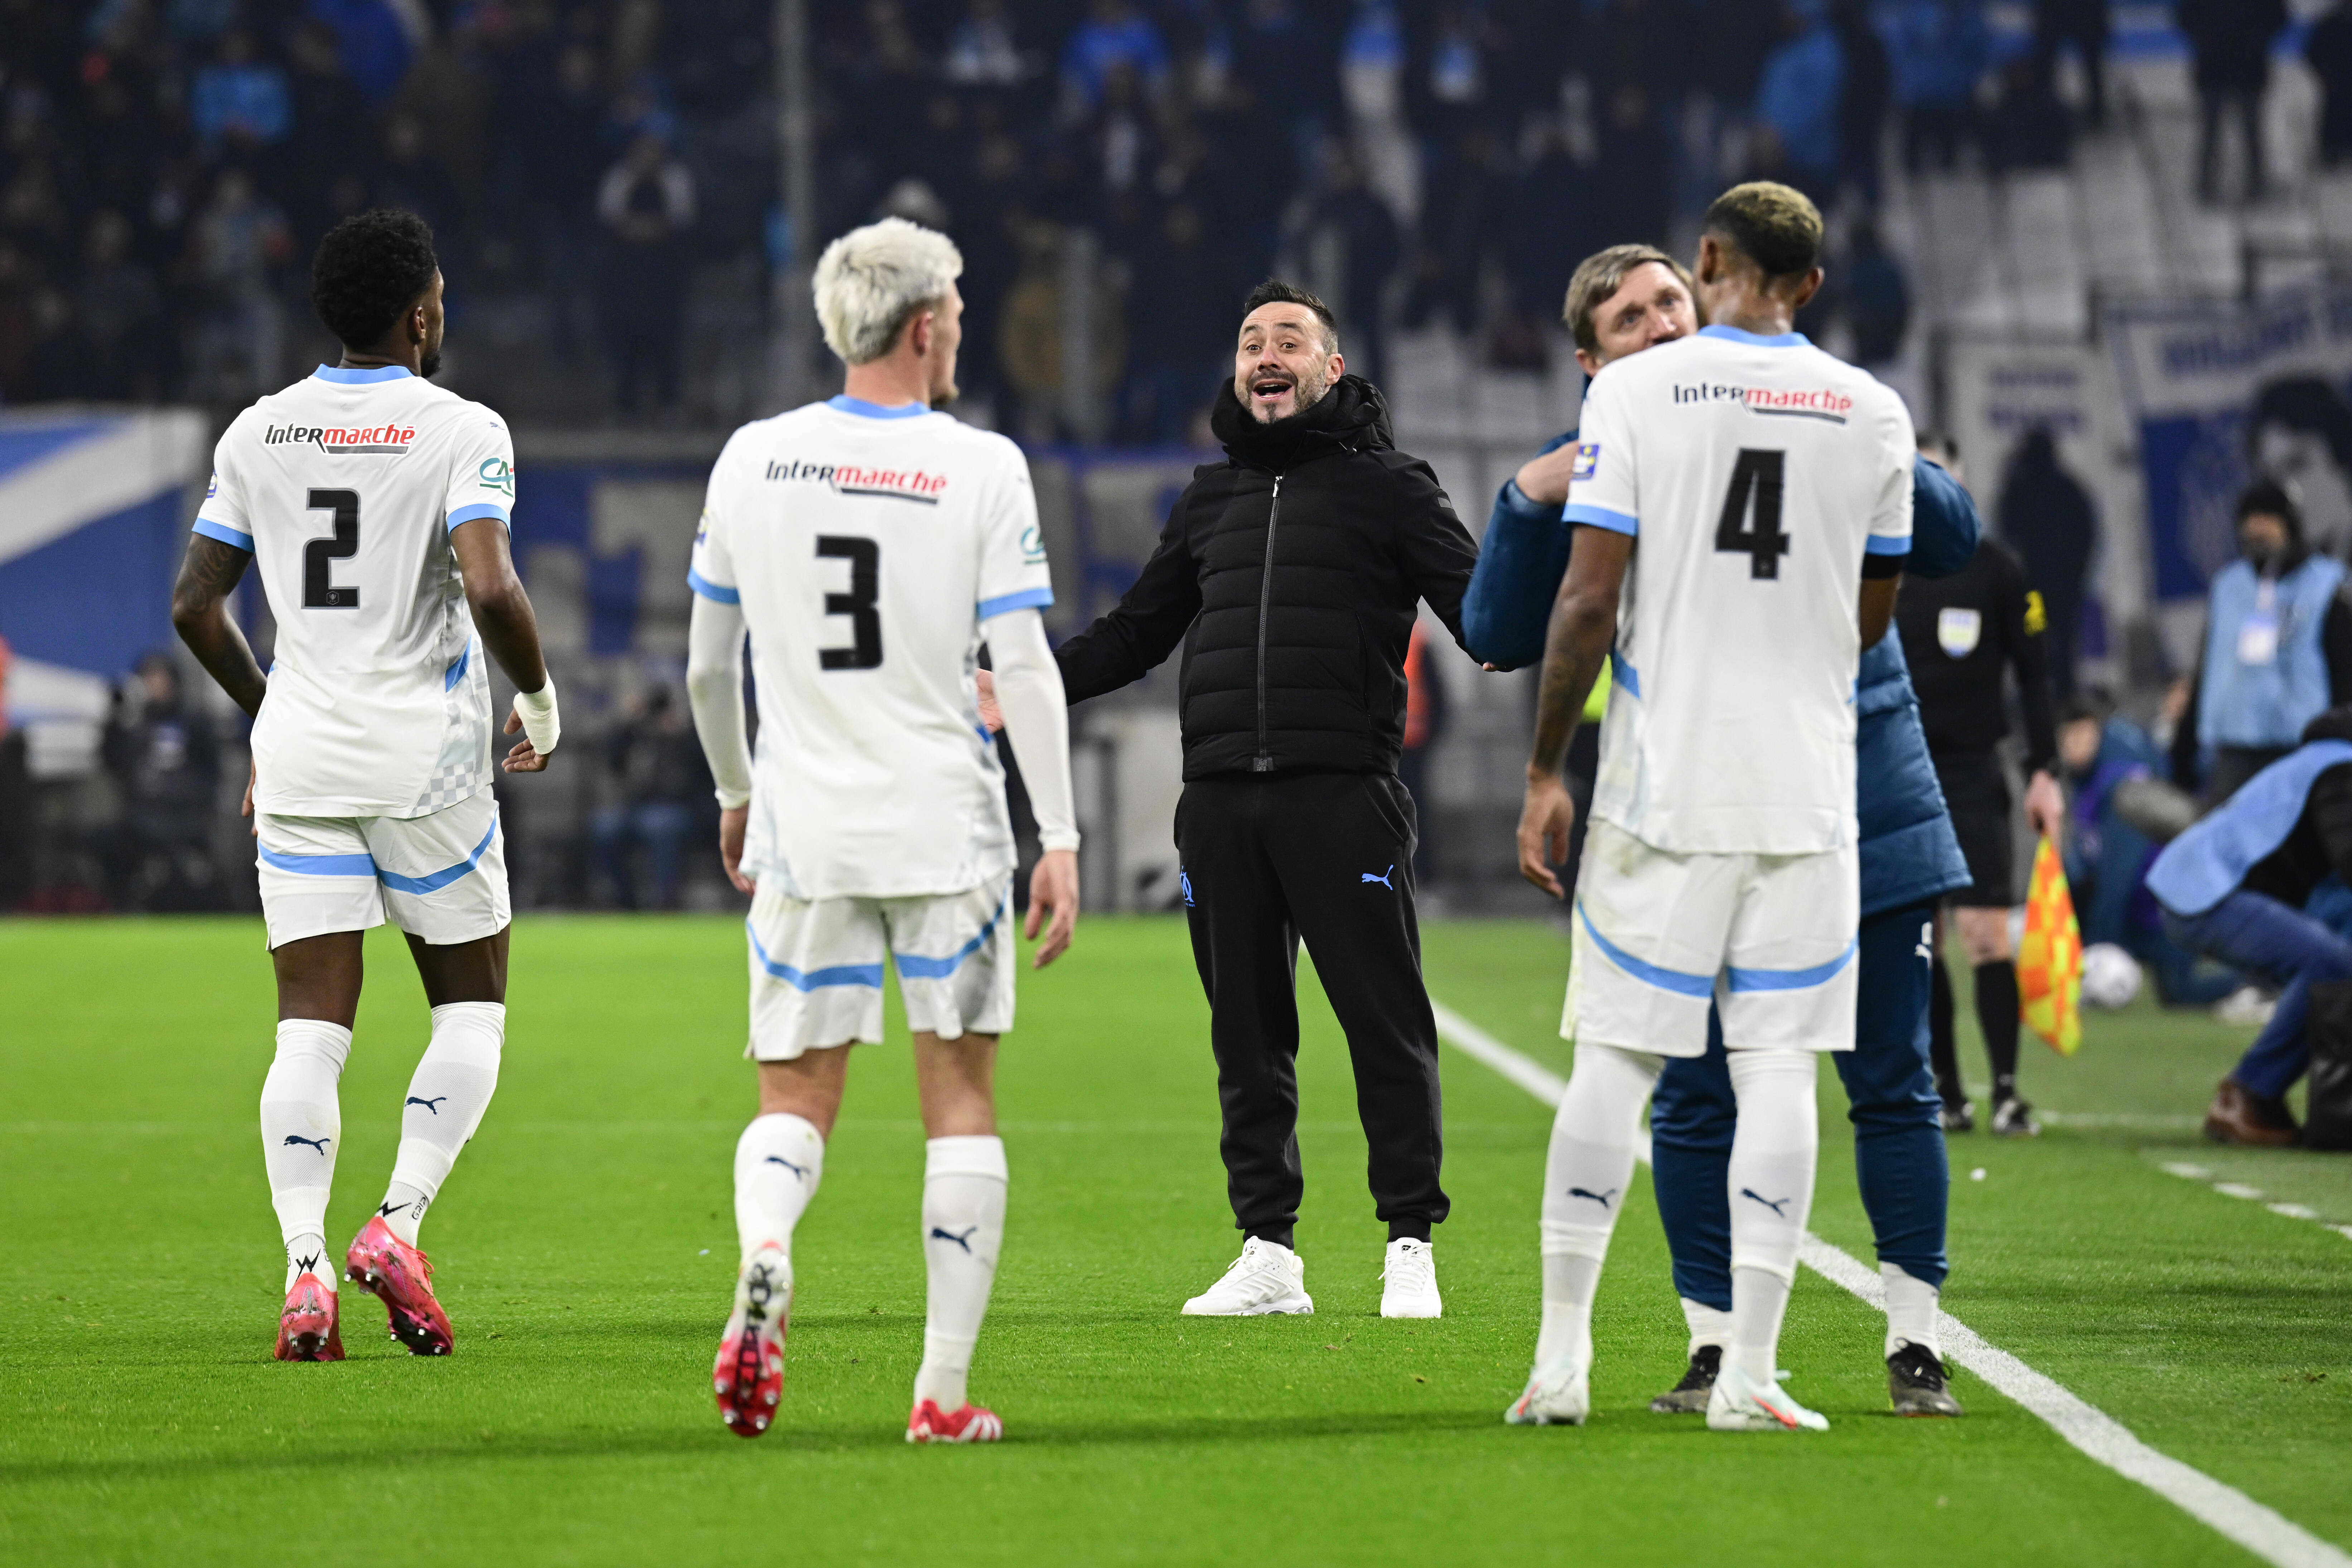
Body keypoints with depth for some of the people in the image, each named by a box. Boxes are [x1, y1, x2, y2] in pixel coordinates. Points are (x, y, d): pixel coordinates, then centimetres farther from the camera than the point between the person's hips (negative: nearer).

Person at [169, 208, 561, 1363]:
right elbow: (490, 589, -22)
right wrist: (541, 699, -4)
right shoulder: (460, 432, -8)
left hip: (300, 759, 4)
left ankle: (305, 1269, -13)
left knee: (310, 1026, 2)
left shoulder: (258, 433, 6)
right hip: (425, 765, -4)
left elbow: (194, 602, 9)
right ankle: (397, 1227, -6)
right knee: (470, 1008, 12)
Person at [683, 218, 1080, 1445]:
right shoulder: (982, 470, -5)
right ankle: (946, 1389, 5)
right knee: (960, 1102, 8)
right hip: (947, 833, -2)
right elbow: (1024, 667, -9)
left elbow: (707, 666, 10)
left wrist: (735, 794, 26)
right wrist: (1060, 838, -6)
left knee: (794, 1101, 8)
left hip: (803, 833, 2)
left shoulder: (752, 461, 3)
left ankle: (762, 1251, -26)